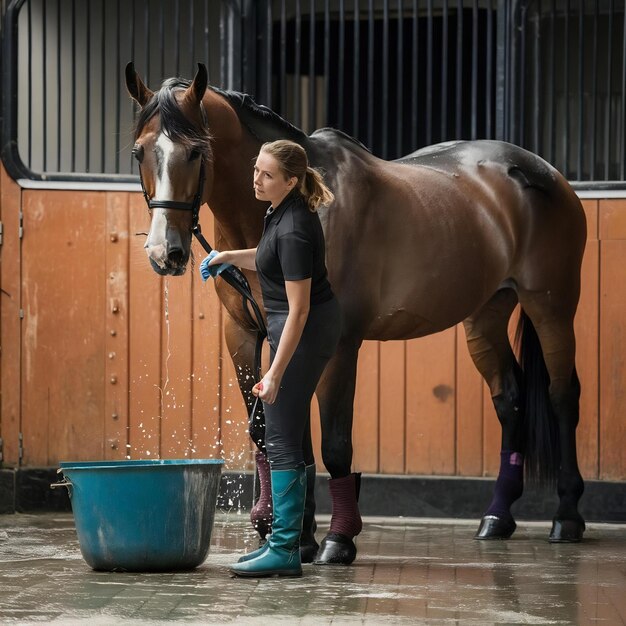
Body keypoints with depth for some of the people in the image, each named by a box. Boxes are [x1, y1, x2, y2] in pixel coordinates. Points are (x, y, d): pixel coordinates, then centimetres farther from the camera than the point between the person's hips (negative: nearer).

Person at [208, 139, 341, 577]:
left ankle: (285, 552, -7)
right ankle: (288, 538, 21)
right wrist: (231, 257, 7)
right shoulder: (282, 211, 3)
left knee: (283, 439, -8)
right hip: (310, 328, 10)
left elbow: (298, 310, -25)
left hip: (305, 333, -10)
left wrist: (275, 374, -25)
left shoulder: (294, 229, -26)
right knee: (291, 437, 14)